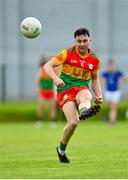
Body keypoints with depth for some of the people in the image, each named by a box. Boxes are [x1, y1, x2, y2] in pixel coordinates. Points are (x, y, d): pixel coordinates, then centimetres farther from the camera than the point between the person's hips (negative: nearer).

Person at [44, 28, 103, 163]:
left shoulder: (95, 59, 10)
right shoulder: (68, 53, -1)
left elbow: (94, 78, 26)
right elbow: (47, 66, -5)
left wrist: (98, 95, 9)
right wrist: (55, 78, -25)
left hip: (82, 88, 2)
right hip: (65, 90, -2)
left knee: (86, 96, -39)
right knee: (73, 122, -23)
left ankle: (84, 110, -73)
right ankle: (61, 149, -2)